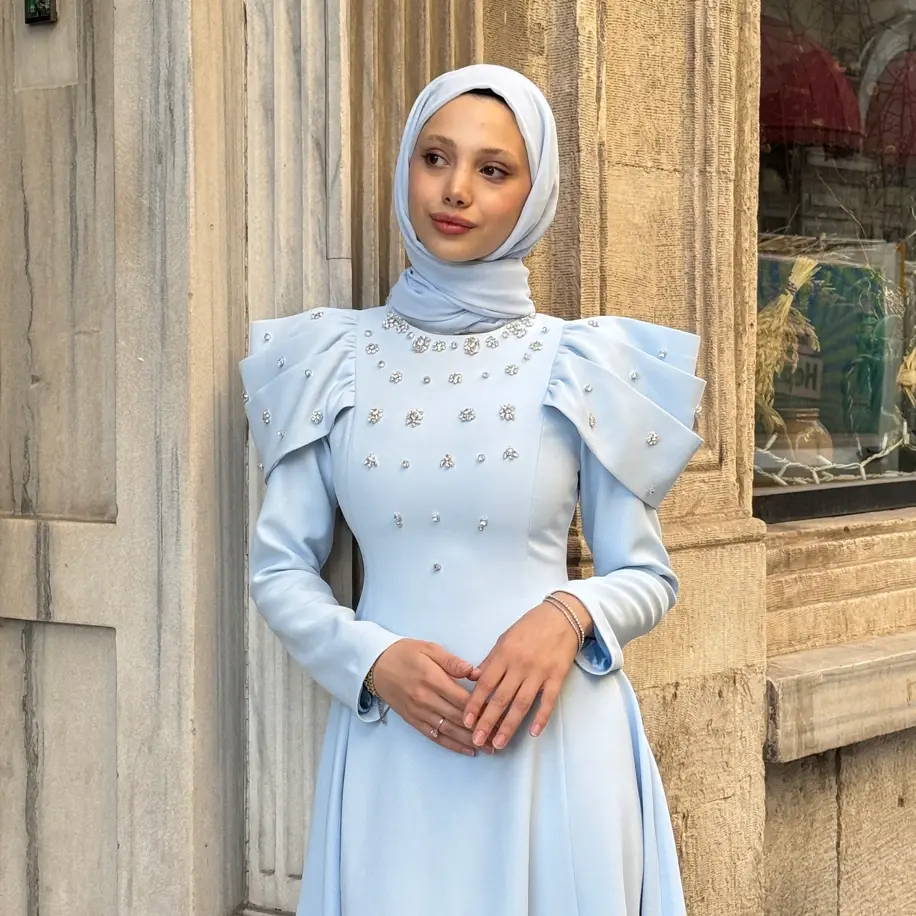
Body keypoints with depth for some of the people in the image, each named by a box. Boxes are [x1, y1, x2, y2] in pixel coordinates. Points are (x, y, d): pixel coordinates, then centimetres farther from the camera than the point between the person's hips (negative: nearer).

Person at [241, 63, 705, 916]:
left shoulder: (579, 365, 0)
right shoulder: (334, 359, 3)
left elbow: (647, 576, 6)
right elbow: (280, 567, 5)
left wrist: (569, 614, -15)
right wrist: (373, 659, -13)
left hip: (555, 744, 0)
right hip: (389, 746, 1)